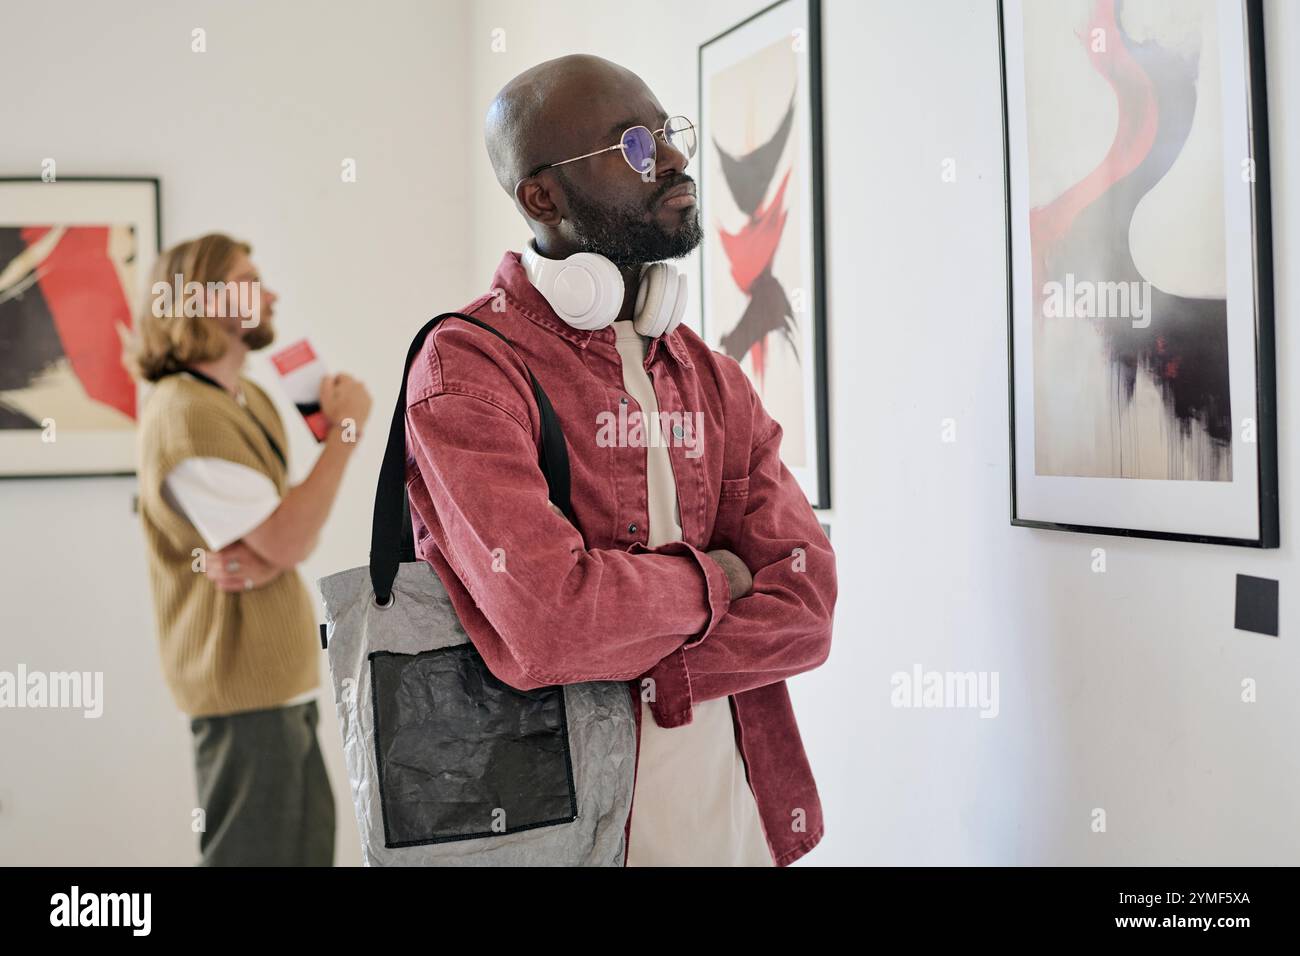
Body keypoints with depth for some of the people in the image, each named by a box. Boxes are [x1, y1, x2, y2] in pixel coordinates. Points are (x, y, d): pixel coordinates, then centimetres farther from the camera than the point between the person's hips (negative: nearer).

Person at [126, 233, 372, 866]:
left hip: (282, 673, 9)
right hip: (242, 677, -9)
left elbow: (297, 529, 8)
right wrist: (346, 428, -13)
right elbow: (287, 540, -21)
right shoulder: (185, 414, -18)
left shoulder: (253, 400, 12)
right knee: (254, 855, 0)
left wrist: (263, 560, -17)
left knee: (305, 847, 17)